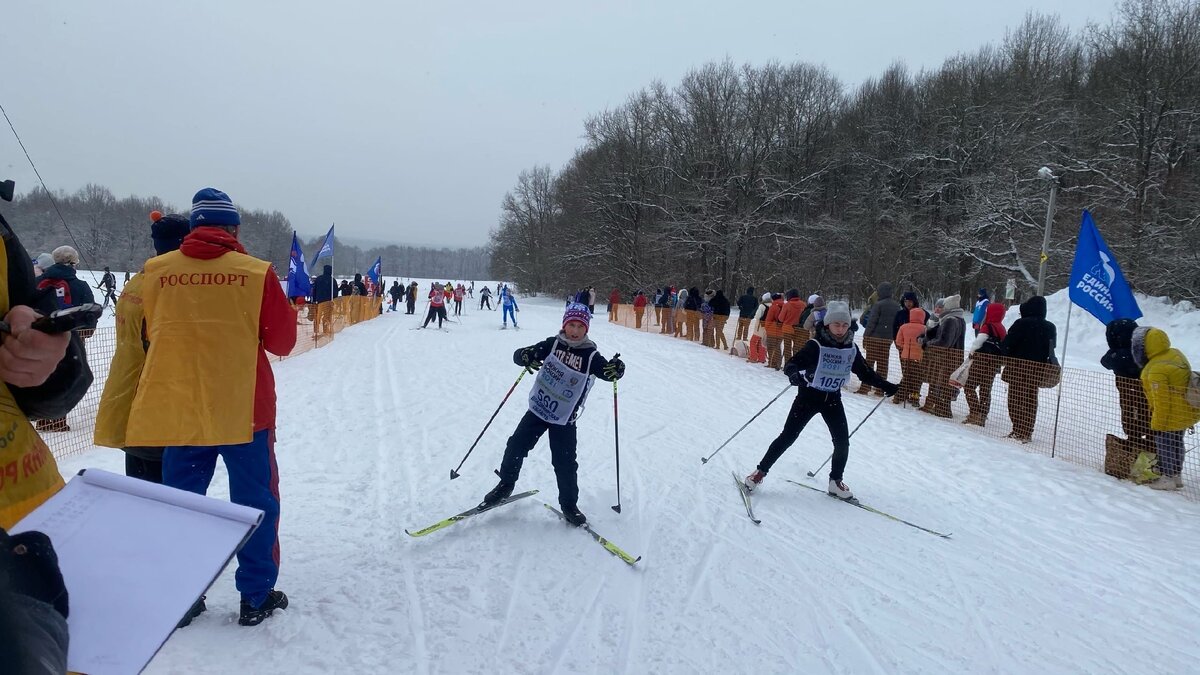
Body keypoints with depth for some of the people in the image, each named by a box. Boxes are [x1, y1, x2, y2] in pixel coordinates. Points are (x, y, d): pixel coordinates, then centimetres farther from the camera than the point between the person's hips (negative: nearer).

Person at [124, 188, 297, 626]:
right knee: (255, 503, 10)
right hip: (243, 408, -2)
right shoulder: (256, 272, -7)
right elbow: (282, 342, -1)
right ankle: (256, 597, 17)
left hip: (176, 408, 3)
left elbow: (152, 336, 13)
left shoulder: (156, 271, 1)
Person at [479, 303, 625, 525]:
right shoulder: (552, 344, -7)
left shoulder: (591, 355, -9)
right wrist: (526, 356, -34)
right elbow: (519, 354, -10)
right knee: (516, 446, 4)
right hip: (537, 409, 2)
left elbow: (606, 371, -15)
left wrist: (616, 369, -39)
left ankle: (569, 505, 17)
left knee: (565, 464, -1)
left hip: (564, 419, -2)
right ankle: (505, 485, 28)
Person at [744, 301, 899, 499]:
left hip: (833, 399, 4)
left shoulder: (851, 349, -2)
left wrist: (885, 385, 5)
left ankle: (836, 481, 21)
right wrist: (794, 374, -46)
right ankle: (761, 471, 11)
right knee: (788, 437, -2)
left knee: (842, 441, 1)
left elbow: (865, 372, 12)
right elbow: (792, 364, -25)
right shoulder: (815, 345, -18)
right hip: (808, 396, -4)